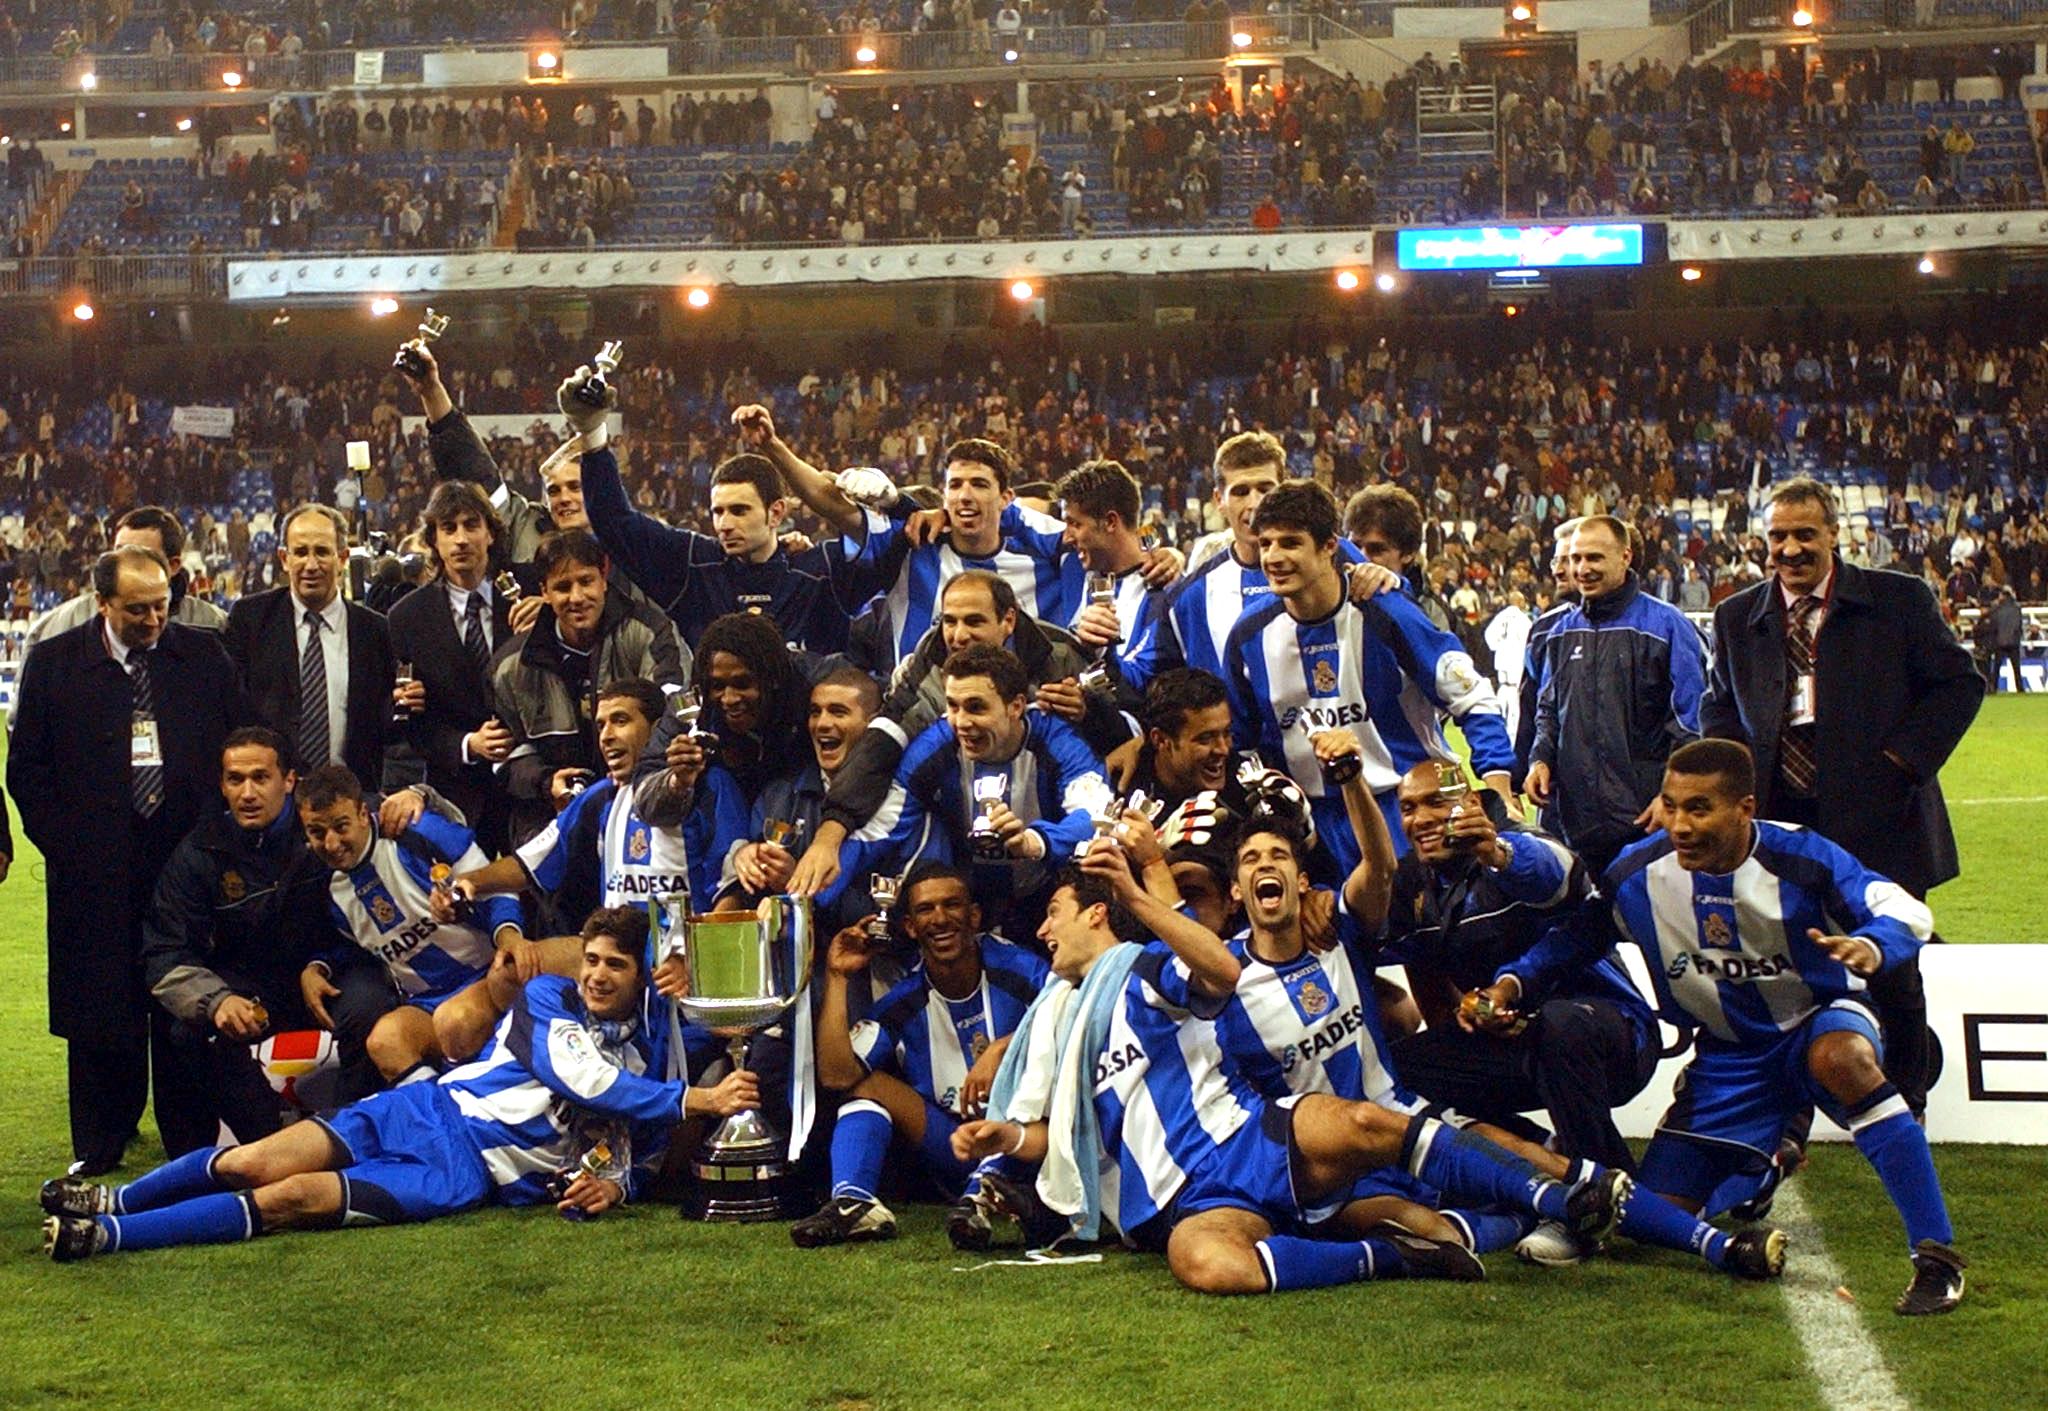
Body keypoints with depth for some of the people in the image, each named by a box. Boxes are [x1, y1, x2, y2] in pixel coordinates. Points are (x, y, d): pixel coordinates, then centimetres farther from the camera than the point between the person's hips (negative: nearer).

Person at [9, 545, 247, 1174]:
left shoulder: (205, 656, 5)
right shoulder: (53, 663, 3)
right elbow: (26, 767, 5)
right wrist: (63, 844, -4)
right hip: (94, 870, 0)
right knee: (99, 1010, 4)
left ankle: (192, 1142, 13)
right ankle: (99, 1141, 17)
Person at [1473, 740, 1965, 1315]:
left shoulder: (1800, 860, -20)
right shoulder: (1637, 873, -13)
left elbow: (1906, 910, -21)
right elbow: (1573, 937, 3)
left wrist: (1871, 947, -44)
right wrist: (1512, 984, -15)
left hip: (1819, 1019, -3)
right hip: (1727, 1055, 4)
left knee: (1841, 1058, -42)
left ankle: (1936, 1255, -36)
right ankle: (1768, 1157, 31)